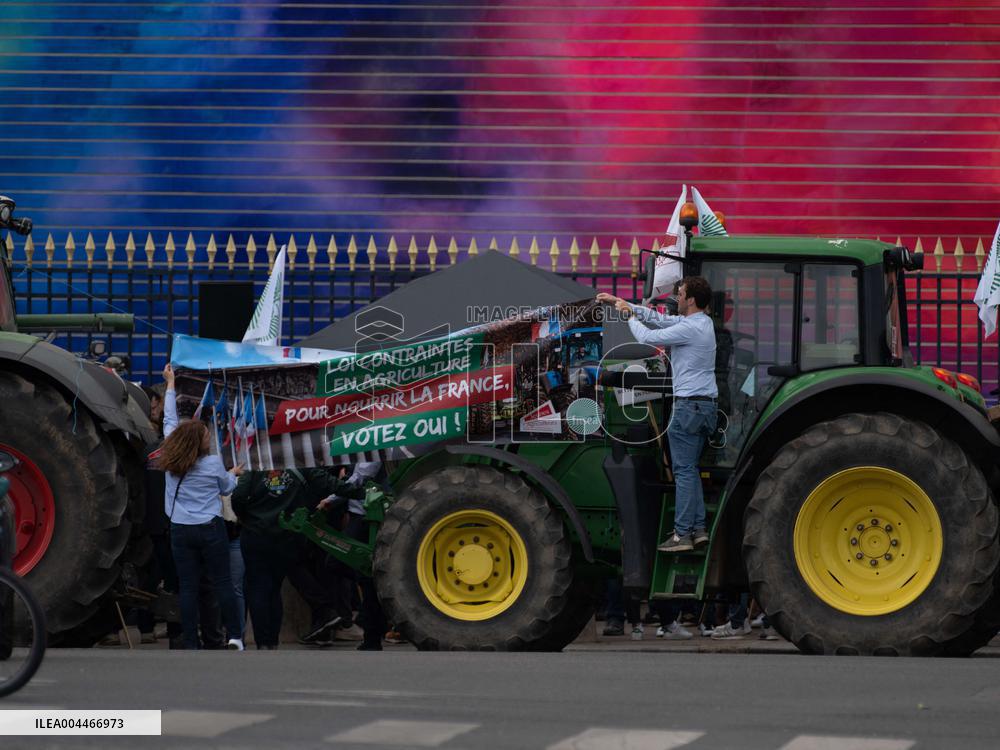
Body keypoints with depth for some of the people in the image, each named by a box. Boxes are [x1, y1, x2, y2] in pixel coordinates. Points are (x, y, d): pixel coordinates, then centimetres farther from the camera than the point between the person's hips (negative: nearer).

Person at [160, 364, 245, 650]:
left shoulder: (171, 460, -2)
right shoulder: (213, 464, -10)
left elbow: (170, 420, 10)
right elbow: (226, 488, 8)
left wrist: (170, 385, 19)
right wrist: (234, 473, 30)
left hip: (180, 530, 3)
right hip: (210, 529, -3)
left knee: (187, 587, 3)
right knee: (222, 583, 5)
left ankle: (191, 643, 1)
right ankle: (234, 635, 2)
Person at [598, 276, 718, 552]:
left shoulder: (690, 328, -18)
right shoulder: (702, 323, 13)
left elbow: (648, 337, -14)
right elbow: (659, 319, 19)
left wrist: (630, 316, 5)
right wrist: (620, 302, 20)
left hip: (688, 405, -10)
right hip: (707, 405, 10)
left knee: (684, 471, -7)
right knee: (691, 469, 15)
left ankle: (682, 534, -7)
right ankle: (698, 529, 13)